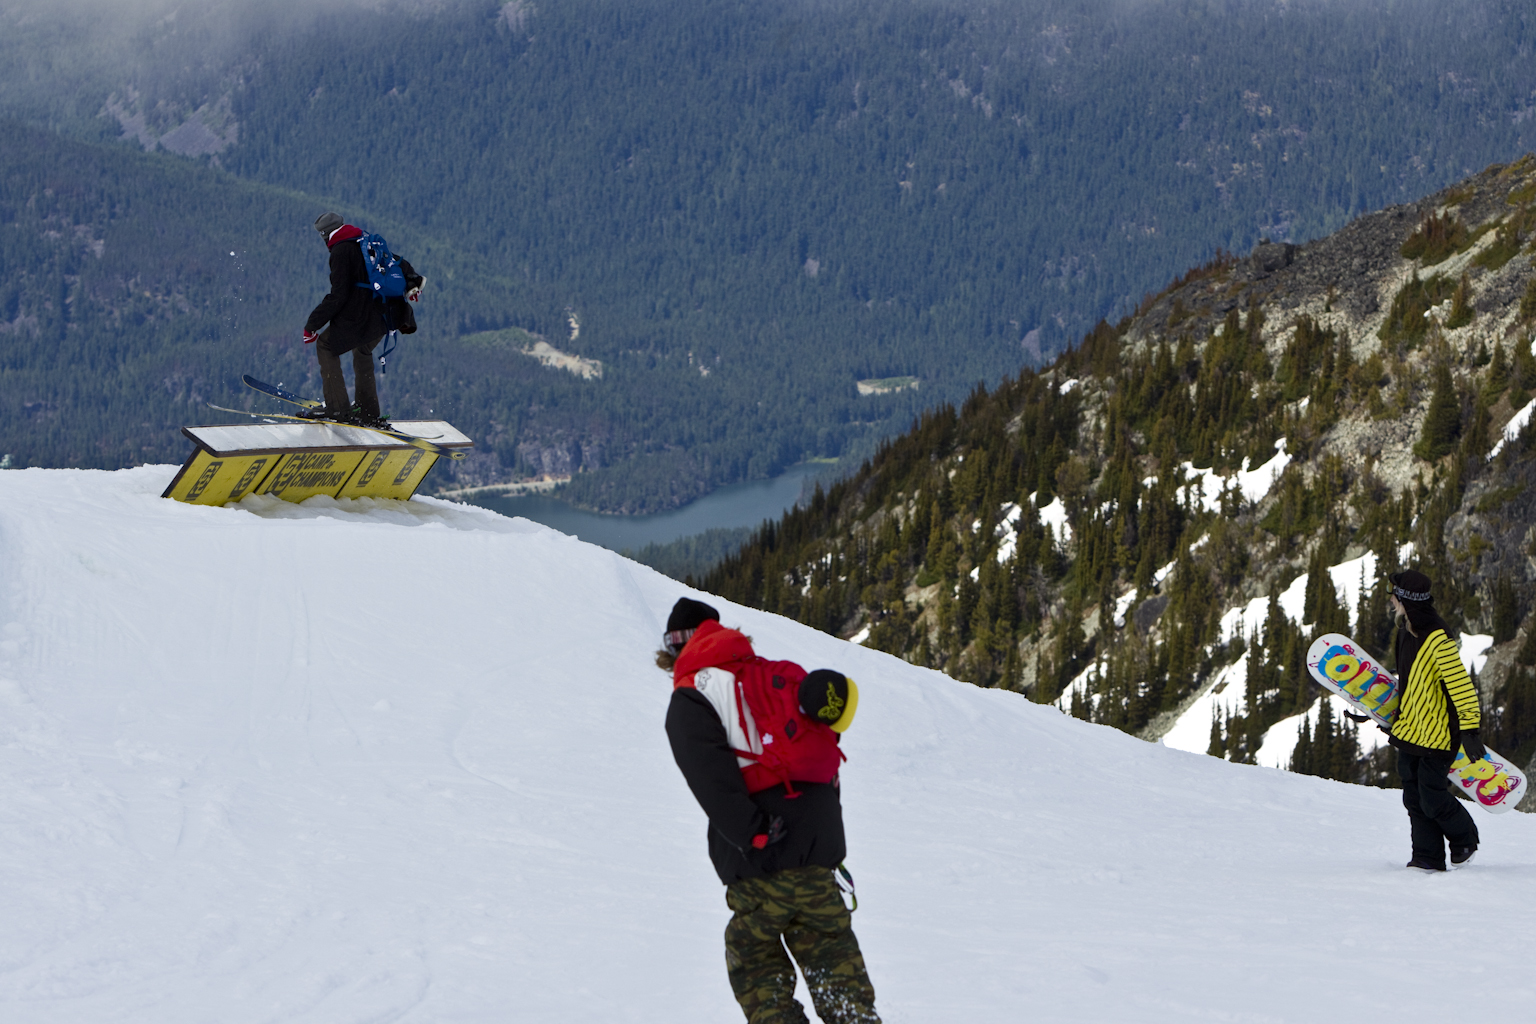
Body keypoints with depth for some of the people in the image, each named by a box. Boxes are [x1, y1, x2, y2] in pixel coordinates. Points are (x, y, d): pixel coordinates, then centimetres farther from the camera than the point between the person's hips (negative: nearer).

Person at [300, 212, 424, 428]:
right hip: (388, 316, 8)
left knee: (326, 345, 9)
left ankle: (337, 407, 3)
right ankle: (369, 411, 30)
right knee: (362, 351, 30)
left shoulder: (341, 252, -12)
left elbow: (338, 296, -17)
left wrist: (313, 325, -12)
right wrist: (412, 283, 45)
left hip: (360, 318, -8)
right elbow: (399, 264, 25)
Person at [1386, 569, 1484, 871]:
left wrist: (1470, 729, -26)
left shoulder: (1438, 638, -23)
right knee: (1415, 799, 7)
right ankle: (1428, 858, 13)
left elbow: (1461, 684, -24)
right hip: (1410, 730, 9)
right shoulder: (1406, 631, 7)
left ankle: (1465, 838, 22)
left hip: (1437, 732, -8)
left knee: (1433, 799, -4)